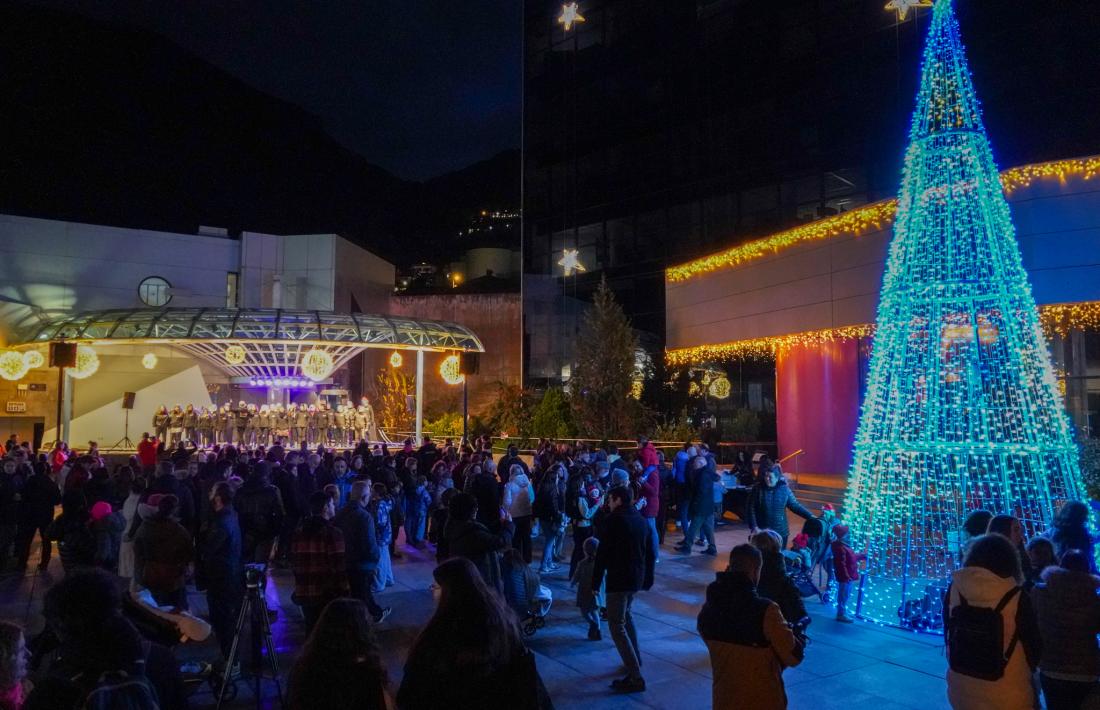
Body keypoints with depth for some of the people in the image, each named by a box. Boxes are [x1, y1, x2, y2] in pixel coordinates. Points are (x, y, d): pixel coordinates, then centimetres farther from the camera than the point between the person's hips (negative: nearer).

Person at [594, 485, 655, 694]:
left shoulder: (614, 520, -13)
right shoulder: (641, 521, 10)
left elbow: (602, 554, -16)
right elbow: (650, 553, 15)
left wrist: (596, 581, -10)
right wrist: (647, 579, 23)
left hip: (618, 579, -8)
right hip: (637, 578, 8)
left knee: (617, 625, -5)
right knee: (626, 615, 29)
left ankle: (635, 677, -11)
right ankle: (636, 659, 37)